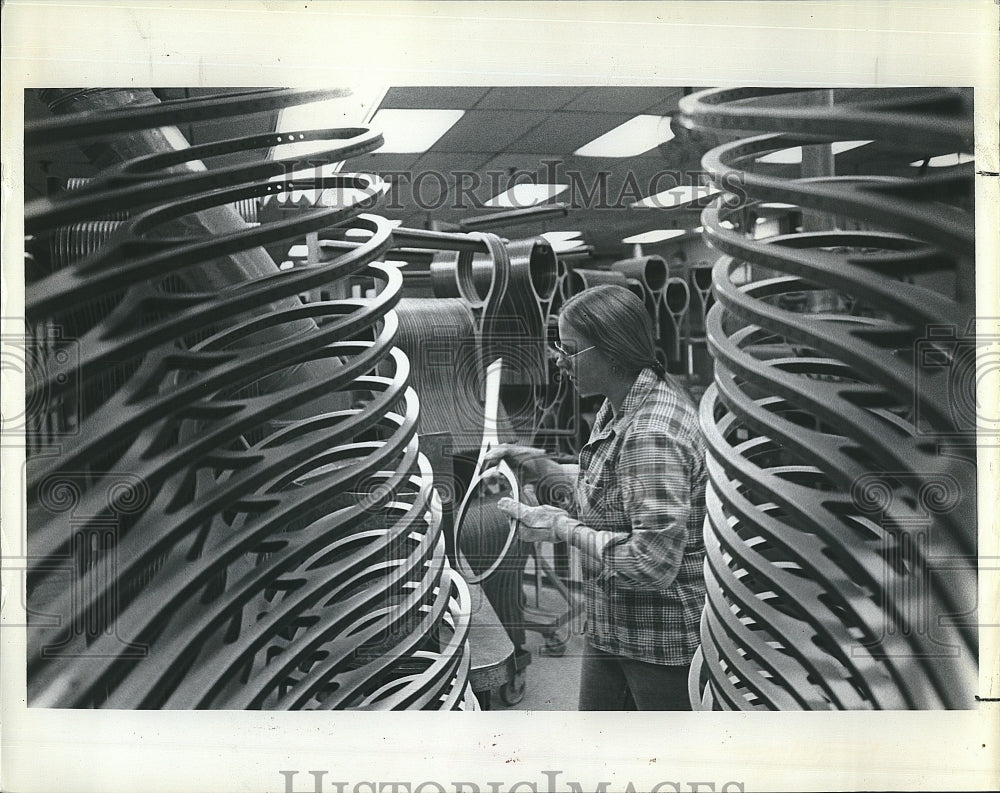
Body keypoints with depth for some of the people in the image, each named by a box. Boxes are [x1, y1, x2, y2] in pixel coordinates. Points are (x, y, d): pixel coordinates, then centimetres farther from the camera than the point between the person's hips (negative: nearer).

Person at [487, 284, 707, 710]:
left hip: (659, 638, -10)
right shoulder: (618, 407, 4)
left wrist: (563, 527, -20)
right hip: (609, 626, 10)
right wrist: (539, 468, 0)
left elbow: (654, 564, -30)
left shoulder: (651, 435, -27)